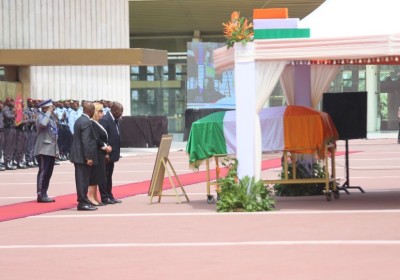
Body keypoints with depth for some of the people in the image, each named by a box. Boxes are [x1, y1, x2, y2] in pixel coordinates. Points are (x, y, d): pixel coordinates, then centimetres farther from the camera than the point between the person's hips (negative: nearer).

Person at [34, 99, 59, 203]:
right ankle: (41, 195, -7)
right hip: (44, 150, -9)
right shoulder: (41, 117, -8)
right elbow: (43, 124, -34)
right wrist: (48, 113, -20)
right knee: (43, 172, -8)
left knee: (48, 173, 10)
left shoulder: (51, 118, 19)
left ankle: (44, 194, 15)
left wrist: (56, 149, 19)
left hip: (51, 150, 9)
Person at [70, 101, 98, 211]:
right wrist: (89, 157, -21)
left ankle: (83, 201, 20)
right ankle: (83, 203, -3)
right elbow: (86, 141, -22)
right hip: (83, 156, -10)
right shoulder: (87, 122, -17)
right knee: (83, 180, -6)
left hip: (78, 156, 10)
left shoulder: (79, 120, 14)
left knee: (82, 179, 14)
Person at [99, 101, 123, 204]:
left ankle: (109, 196, 20)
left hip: (112, 154, 9)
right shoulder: (104, 120, -17)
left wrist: (116, 152, 13)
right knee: (104, 176, -2)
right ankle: (104, 197, 2)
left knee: (109, 176, 14)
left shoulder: (115, 120, 12)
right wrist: (105, 153, -22)